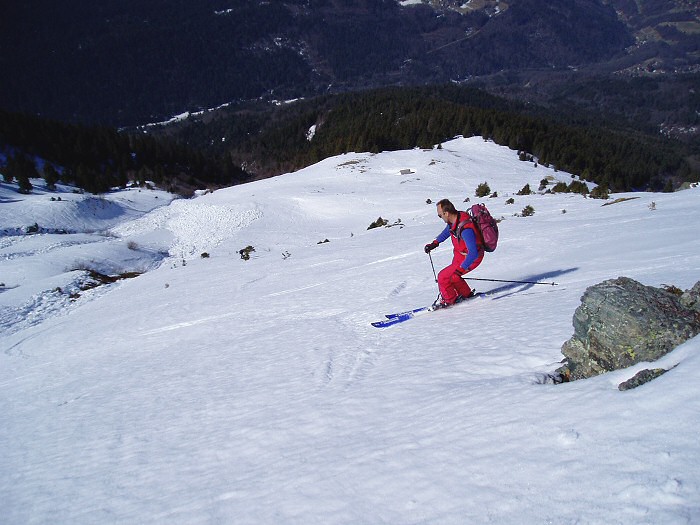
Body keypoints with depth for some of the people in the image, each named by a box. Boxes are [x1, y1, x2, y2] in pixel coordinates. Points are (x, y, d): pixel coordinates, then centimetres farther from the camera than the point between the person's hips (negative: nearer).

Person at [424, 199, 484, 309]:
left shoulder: (465, 229, -38)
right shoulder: (455, 219, -10)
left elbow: (473, 253, -37)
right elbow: (448, 230, 15)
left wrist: (460, 270, -37)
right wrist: (435, 243, 14)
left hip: (471, 258, -9)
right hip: (459, 255, 9)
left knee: (443, 277, -7)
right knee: (452, 276, 21)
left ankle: (448, 300, 17)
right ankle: (466, 294, 42)